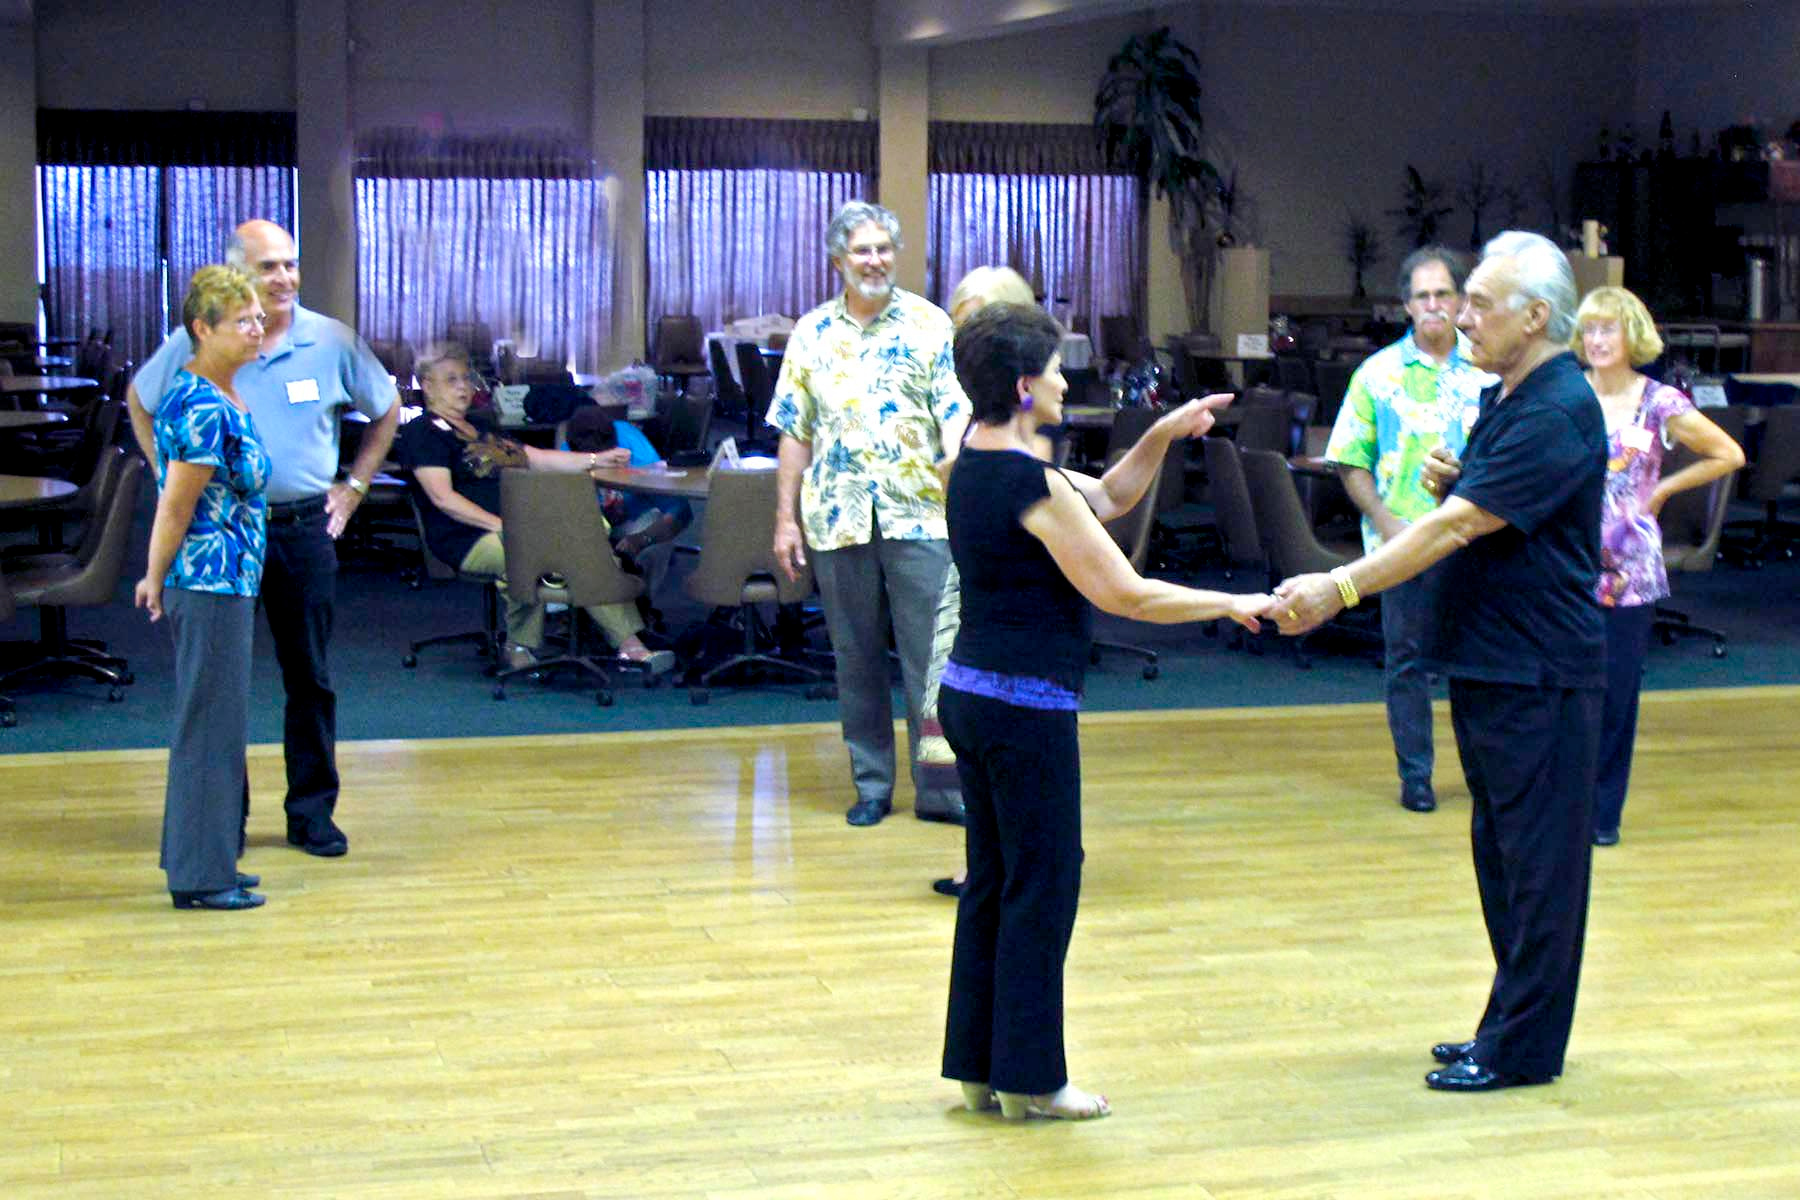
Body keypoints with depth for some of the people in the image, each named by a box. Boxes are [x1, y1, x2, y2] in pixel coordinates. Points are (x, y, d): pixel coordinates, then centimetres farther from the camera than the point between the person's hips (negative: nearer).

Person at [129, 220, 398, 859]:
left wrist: (353, 487, 10)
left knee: (310, 675, 6)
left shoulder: (332, 342, 0)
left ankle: (312, 812, 17)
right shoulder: (195, 344, -2)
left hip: (304, 526, 1)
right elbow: (139, 402, 15)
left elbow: (386, 411, 16)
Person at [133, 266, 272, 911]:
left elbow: (176, 500, 16)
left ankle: (206, 861, 26)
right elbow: (175, 508, -17)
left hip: (226, 584, 10)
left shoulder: (218, 397, 11)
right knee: (210, 726, -3)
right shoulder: (205, 411, -20)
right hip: (210, 585, -10)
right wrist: (157, 582, -5)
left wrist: (159, 579, 18)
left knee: (217, 724, 16)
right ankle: (199, 877, 5)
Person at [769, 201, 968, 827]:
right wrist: (786, 518, 5)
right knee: (856, 658, 9)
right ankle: (871, 784, 18)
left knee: (931, 658, -1)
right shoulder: (811, 334, 9)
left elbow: (957, 415, -4)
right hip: (837, 518, 2)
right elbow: (795, 432, 10)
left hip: (918, 516, -2)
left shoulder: (930, 325, 2)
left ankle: (940, 788, 6)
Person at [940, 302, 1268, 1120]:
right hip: (1026, 706, -9)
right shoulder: (1033, 483, -19)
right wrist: (1233, 605, -8)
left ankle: (979, 1065, 22)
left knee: (991, 881, 15)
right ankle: (1030, 1079, 10)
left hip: (972, 694, 9)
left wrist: (1162, 434, 5)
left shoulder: (978, 462, 9)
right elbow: (1127, 595, -18)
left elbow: (1107, 499, 18)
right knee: (1042, 885, 2)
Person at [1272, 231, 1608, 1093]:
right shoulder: (1505, 399, 14)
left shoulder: (1558, 413, -18)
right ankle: (1512, 1026, 25)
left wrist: (1339, 588, -26)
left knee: (1539, 860, -1)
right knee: (1502, 854, 15)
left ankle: (1522, 1048, 6)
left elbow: (1455, 529, -24)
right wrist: (1452, 481, -1)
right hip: (1488, 663, 10)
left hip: (1539, 673, -10)